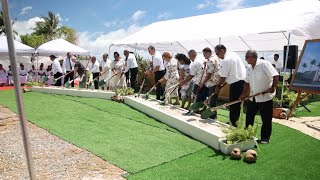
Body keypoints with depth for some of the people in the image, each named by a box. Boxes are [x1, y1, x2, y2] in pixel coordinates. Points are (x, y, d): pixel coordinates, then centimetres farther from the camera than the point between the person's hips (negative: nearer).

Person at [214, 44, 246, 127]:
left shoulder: (226, 60, -17)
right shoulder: (233, 54, 12)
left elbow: (223, 76, -15)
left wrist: (218, 86, -1)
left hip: (237, 83, -10)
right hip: (242, 80, 10)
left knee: (233, 105, -1)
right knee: (237, 104, 16)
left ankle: (233, 123, 7)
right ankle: (234, 122, 26)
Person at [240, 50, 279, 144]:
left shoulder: (265, 64, -15)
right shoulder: (249, 69, 8)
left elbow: (276, 76, -21)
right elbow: (247, 83, 11)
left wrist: (273, 87, -26)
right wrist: (244, 94, 5)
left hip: (265, 97, -7)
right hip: (253, 97, 8)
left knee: (266, 119, 4)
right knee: (249, 116, 14)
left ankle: (265, 137, 18)